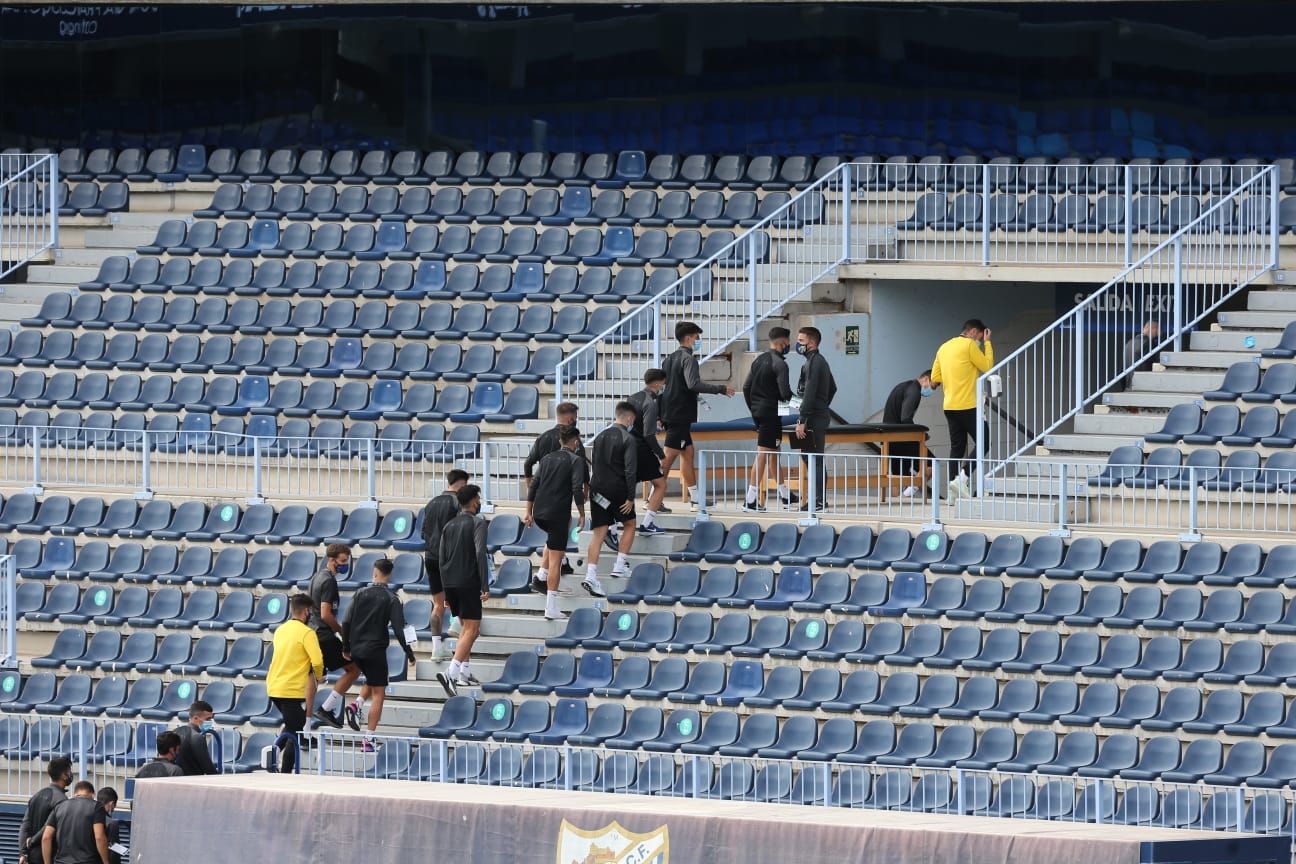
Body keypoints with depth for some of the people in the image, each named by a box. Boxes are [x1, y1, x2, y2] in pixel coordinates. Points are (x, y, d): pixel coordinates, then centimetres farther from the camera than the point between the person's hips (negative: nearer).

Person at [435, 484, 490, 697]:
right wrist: (485, 587, -17)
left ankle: (464, 672, 20)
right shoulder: (477, 523, -6)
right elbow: (480, 554, -17)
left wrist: (446, 592, 19)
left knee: (466, 628, 21)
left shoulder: (449, 526, 14)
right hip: (469, 583, -7)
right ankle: (450, 673, -23)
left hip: (450, 583, 7)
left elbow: (442, 559, 15)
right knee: (471, 630, -7)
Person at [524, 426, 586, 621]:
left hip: (539, 514, 6)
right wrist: (582, 514, -1)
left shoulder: (547, 458, 15)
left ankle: (542, 575, 26)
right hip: (558, 514, -6)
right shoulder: (576, 460, -3)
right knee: (555, 560, -3)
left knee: (553, 539, 37)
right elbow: (577, 489, -12)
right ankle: (551, 608, -5)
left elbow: (533, 486, 15)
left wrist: (529, 512, 20)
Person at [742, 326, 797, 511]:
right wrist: (790, 399, 3)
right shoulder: (779, 364, -14)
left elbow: (746, 387, 13)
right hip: (771, 413, -9)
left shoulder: (759, 360, 11)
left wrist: (753, 410, 20)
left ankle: (785, 494, 30)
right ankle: (751, 499, -11)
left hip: (758, 412, 9)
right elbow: (785, 392, -20)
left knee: (774, 453, 19)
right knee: (763, 454, -8)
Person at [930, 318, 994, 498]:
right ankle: (963, 477, -16)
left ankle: (953, 491, 3)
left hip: (950, 407, 8)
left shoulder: (944, 348, 15)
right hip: (967, 406, -8)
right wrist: (987, 343, 4)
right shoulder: (969, 345, -8)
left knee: (957, 447, 9)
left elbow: (934, 378, 16)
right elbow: (987, 367, -4)